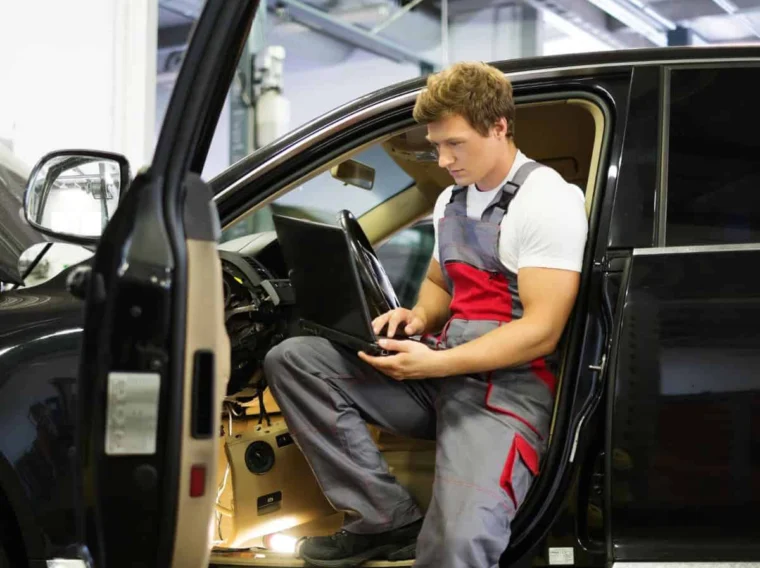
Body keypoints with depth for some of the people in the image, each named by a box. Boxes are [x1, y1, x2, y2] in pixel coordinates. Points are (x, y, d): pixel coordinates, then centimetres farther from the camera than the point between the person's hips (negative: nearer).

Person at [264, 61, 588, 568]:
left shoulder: (547, 201, -11)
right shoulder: (452, 201, 15)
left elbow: (541, 331, -17)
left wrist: (433, 363, -23)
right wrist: (416, 318, 3)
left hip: (509, 388, -8)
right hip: (444, 373, 9)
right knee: (293, 360, -8)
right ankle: (388, 519, -9)